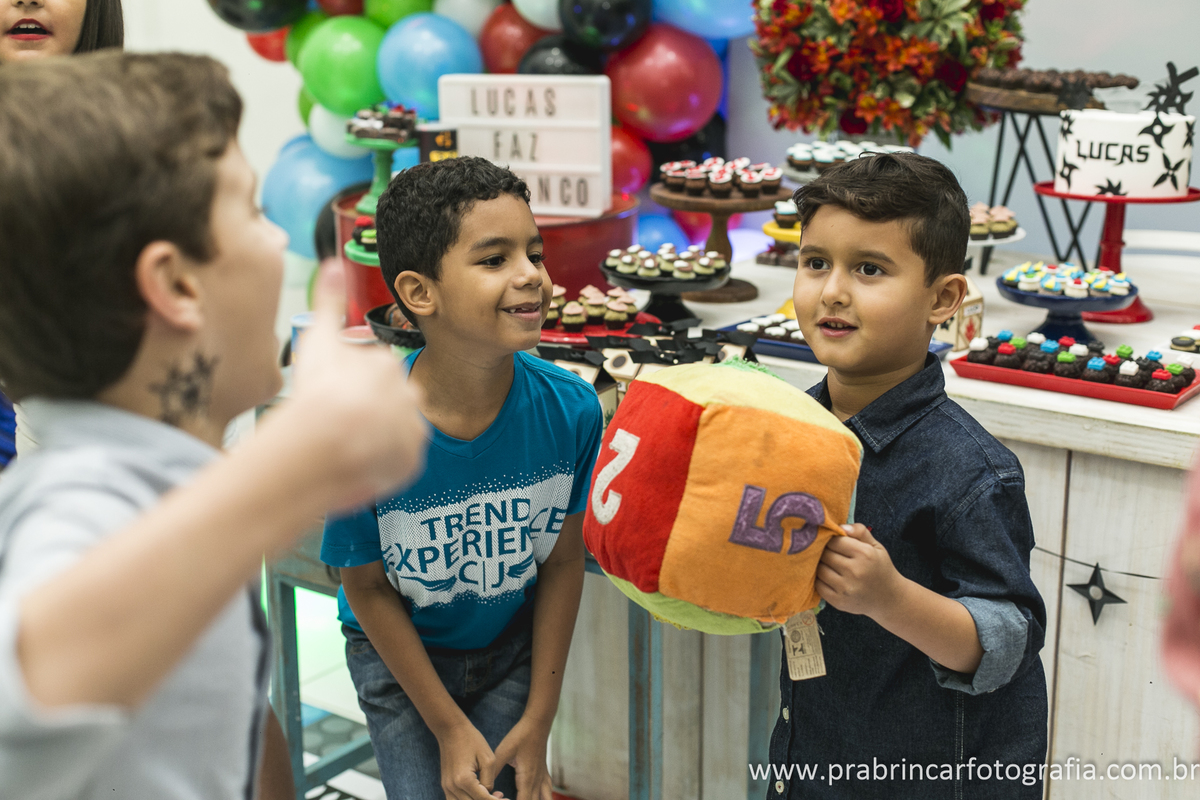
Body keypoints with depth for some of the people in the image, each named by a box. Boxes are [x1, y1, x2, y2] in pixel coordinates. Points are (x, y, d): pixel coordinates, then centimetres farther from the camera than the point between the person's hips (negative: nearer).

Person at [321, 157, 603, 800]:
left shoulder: (569, 409, -23)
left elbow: (563, 561, -9)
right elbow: (368, 588, -14)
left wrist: (538, 721, -6)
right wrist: (448, 727, -9)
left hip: (513, 648, 2)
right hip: (400, 656, -1)